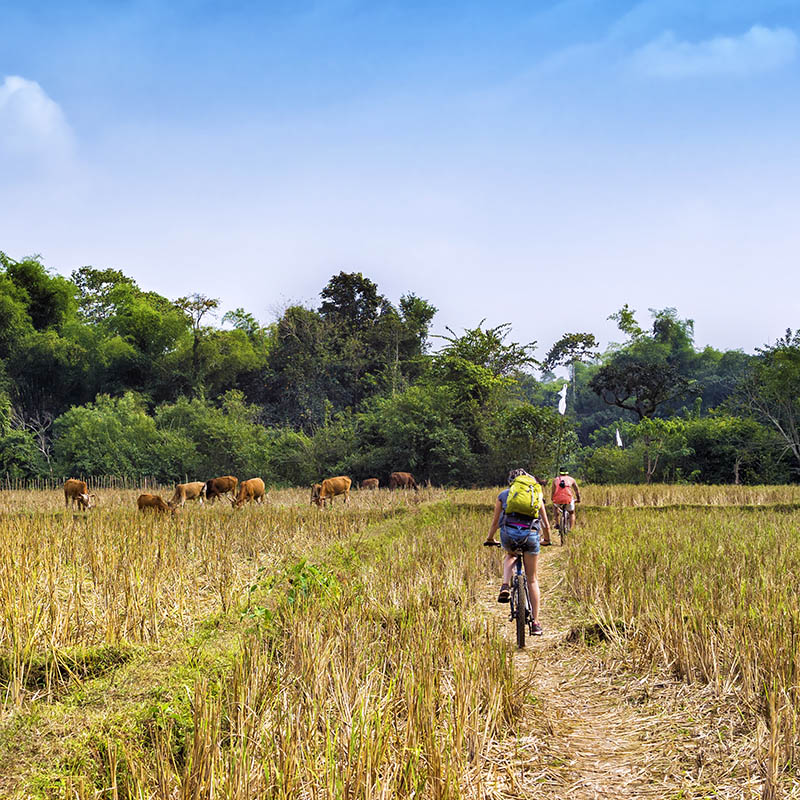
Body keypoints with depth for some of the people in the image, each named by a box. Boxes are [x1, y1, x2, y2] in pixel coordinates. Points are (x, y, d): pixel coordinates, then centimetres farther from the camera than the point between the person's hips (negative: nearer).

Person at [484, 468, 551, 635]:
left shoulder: (503, 495, 21)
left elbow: (495, 522, 25)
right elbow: (546, 524, 26)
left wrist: (490, 538, 43)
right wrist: (548, 540, 45)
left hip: (509, 533, 0)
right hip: (531, 534, 0)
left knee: (510, 556, 36)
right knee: (532, 579, 13)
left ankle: (505, 587, 8)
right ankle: (536, 622, 10)